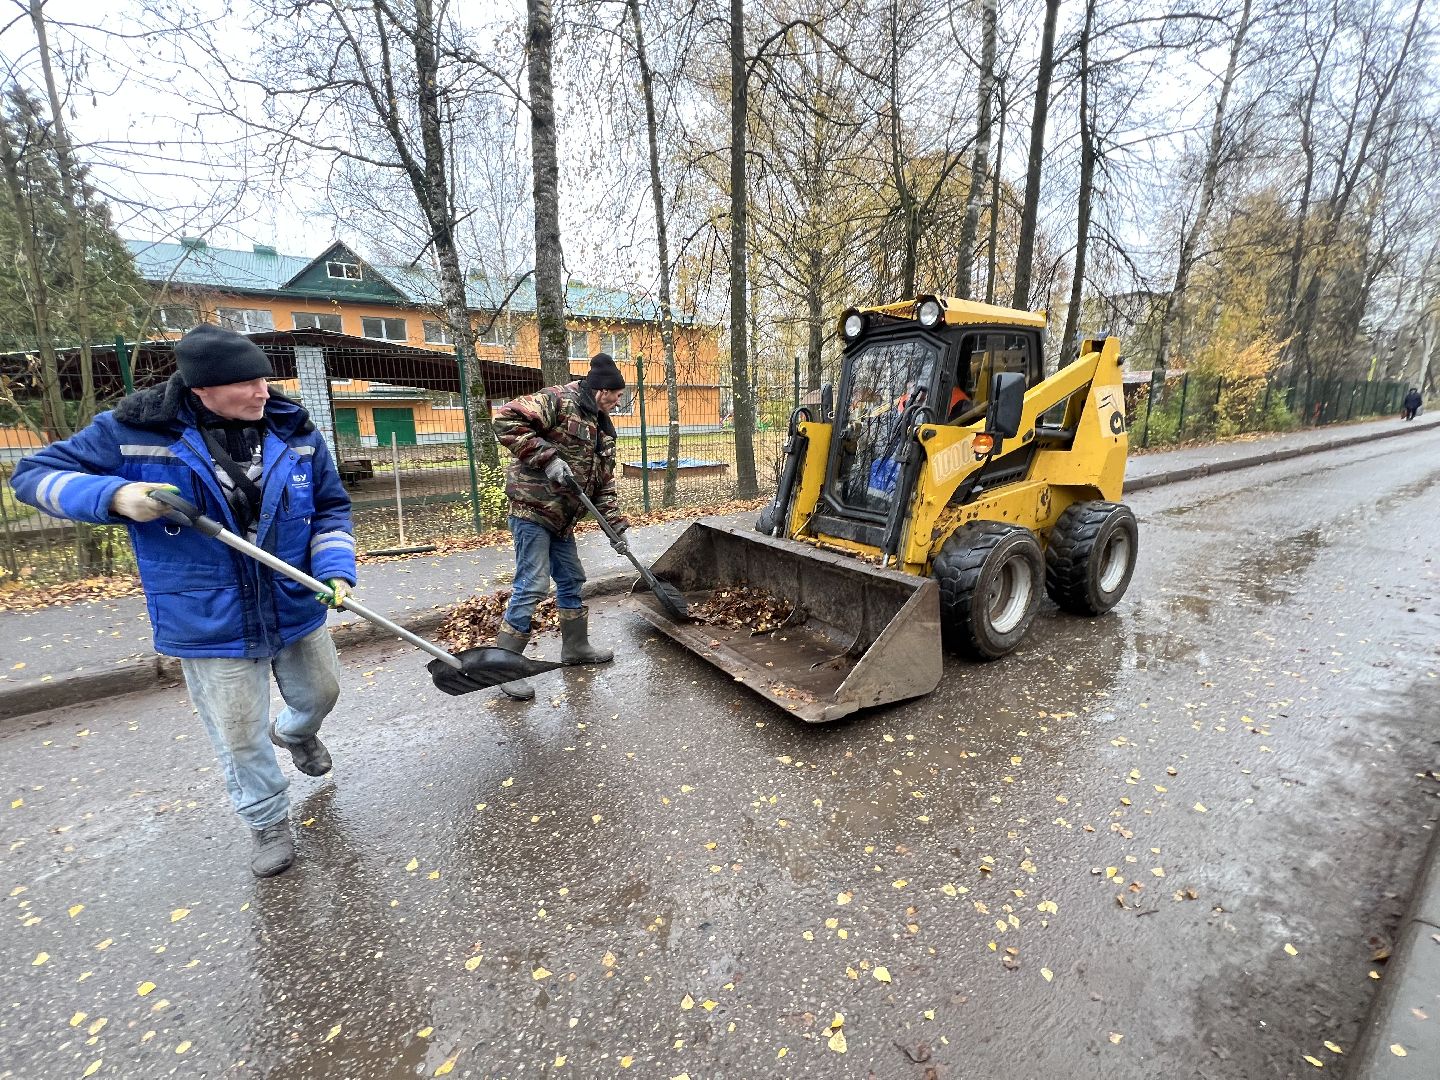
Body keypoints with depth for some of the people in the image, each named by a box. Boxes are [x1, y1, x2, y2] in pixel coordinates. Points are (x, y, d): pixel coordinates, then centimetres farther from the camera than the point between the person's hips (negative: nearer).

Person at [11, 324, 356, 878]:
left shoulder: (295, 432, -5)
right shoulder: (134, 430, -12)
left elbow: (331, 508, 2)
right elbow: (35, 474, -1)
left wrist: (335, 570, -14)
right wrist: (113, 496, -22)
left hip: (298, 610, 3)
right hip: (210, 626, -2)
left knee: (321, 694, 22)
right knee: (240, 738, 9)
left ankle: (294, 731, 60)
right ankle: (268, 821, 36)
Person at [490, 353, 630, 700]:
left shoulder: (601, 427, 15)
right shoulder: (558, 400, -11)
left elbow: (604, 480, 16)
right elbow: (506, 420, -22)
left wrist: (615, 522, 7)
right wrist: (547, 458, -25)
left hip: (561, 516, 9)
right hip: (532, 507, -9)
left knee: (571, 580, 16)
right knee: (532, 585, -8)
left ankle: (575, 648, 33)